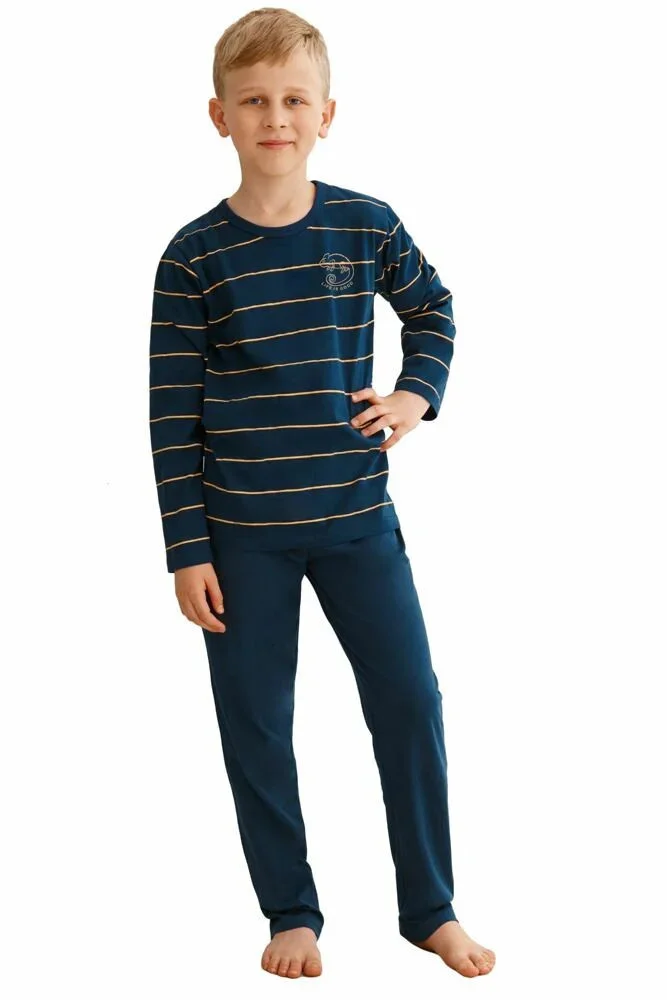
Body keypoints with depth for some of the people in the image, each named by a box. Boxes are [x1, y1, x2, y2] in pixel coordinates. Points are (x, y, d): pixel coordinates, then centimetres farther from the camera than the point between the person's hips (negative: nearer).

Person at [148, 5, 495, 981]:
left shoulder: (368, 226, -2)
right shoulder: (195, 256, -8)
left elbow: (433, 308, 18)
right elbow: (173, 412, -5)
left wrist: (417, 394, -1)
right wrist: (188, 550, -7)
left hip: (357, 516, 2)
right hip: (242, 532, -1)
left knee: (410, 701, 4)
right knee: (256, 724, 6)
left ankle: (430, 909, 20)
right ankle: (291, 912, 24)